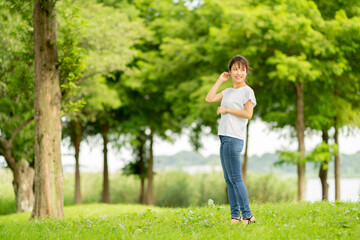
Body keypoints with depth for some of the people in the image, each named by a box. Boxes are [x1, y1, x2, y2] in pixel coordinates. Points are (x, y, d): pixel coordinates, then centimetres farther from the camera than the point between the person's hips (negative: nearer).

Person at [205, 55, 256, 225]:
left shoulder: (247, 91, -2)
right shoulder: (228, 92, 21)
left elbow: (248, 114, -12)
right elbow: (209, 98, 13)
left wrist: (226, 109, -9)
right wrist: (220, 81, 14)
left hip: (234, 139, -8)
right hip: (224, 138, 8)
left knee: (235, 179, -10)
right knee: (229, 180, 7)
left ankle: (247, 215, -7)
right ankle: (235, 216, 9)